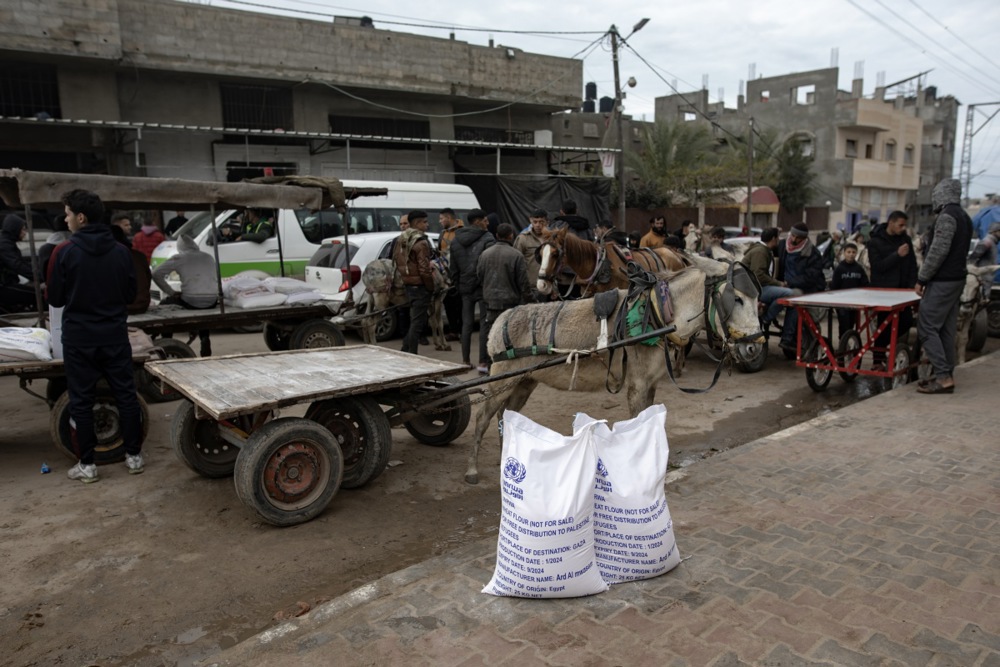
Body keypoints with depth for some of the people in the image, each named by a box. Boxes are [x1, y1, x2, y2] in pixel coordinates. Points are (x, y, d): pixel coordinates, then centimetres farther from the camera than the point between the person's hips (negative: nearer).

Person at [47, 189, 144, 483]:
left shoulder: (65, 252, -11)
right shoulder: (121, 251, -2)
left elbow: (55, 299, -3)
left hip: (78, 339, -2)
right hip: (115, 336, 2)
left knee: (81, 401, 8)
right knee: (126, 395, 10)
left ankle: (87, 464, 14)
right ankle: (134, 456, 16)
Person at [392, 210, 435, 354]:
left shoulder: (401, 239, 9)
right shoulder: (421, 243, -18)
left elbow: (397, 260, 16)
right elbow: (424, 269, -20)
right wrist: (431, 287, -10)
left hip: (408, 283, 9)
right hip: (420, 285, -9)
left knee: (414, 319, 20)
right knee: (417, 321, -1)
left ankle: (406, 350, 24)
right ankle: (411, 354, 3)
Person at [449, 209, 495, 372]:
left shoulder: (456, 241, 9)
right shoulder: (487, 239, -10)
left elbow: (453, 267, 11)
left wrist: (456, 284, 18)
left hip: (465, 287, 6)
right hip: (483, 287, -5)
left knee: (466, 324, 13)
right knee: (485, 324, -1)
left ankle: (466, 360, 17)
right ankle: (483, 362, -3)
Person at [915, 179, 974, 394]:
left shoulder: (946, 216, -14)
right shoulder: (964, 217, 16)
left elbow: (938, 251, -20)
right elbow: (959, 250, 18)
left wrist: (921, 279, -14)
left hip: (942, 282, -9)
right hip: (956, 279, 9)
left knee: (927, 328, -7)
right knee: (946, 329, 11)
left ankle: (943, 377, -10)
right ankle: (946, 375, 14)